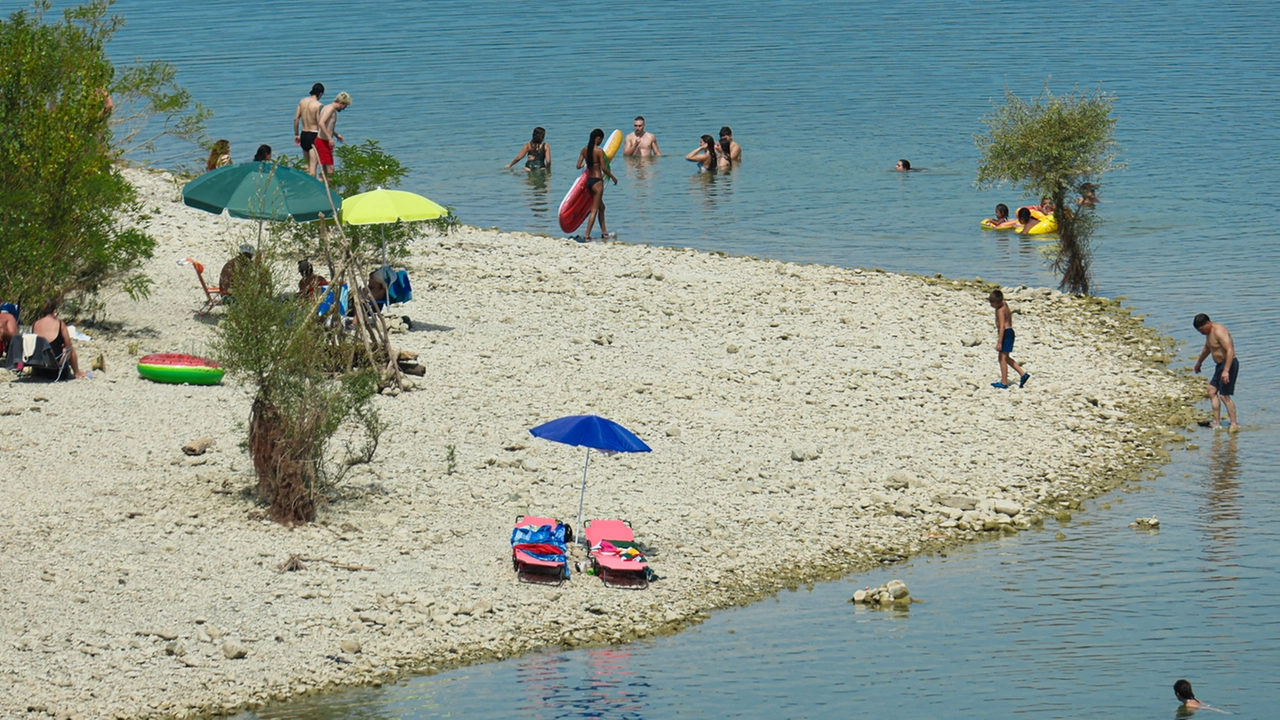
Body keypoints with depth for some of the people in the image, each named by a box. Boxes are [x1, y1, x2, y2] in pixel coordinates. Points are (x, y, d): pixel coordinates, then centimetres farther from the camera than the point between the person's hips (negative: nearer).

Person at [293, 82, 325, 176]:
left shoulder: (302, 101, 5)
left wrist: (296, 134, 17)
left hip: (303, 134, 6)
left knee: (308, 164, 20)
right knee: (313, 165, -5)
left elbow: (296, 119, 8)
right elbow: (319, 124, -16)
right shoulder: (319, 105, -14)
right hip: (314, 135, -6)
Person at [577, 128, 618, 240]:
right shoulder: (599, 151, -14)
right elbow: (604, 168, -14)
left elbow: (578, 166, 4)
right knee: (594, 210, -3)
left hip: (588, 180, 7)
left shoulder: (584, 150, 4)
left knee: (601, 207, 22)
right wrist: (613, 177, 0)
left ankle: (604, 232, 29)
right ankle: (587, 235, -8)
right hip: (597, 181, -7)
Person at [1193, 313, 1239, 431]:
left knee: (1224, 395, -11)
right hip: (1220, 364, 11)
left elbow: (1230, 350, -30)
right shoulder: (1209, 332, 11)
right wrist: (1198, 363, 43)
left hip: (1229, 364, -11)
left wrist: (1226, 370, -36)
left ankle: (1234, 425, -9)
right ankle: (1216, 422, 15)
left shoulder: (1219, 332, -21)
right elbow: (1207, 349, 31)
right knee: (1212, 391, 12)